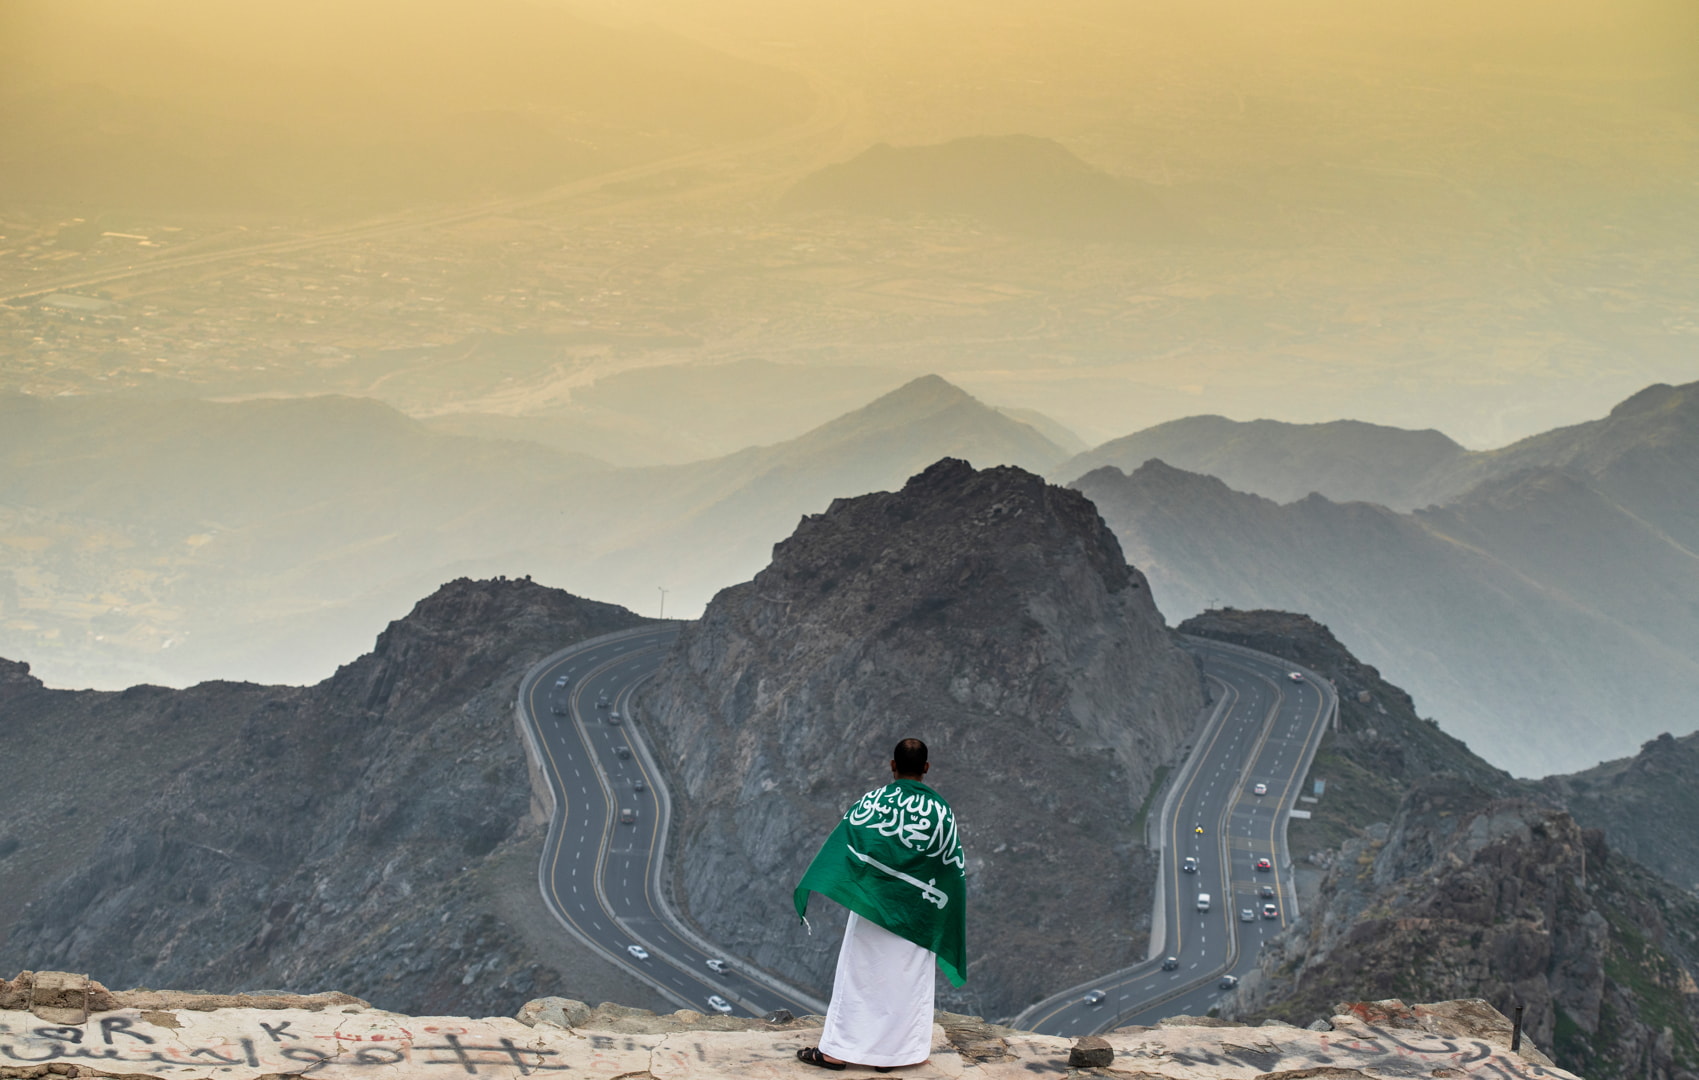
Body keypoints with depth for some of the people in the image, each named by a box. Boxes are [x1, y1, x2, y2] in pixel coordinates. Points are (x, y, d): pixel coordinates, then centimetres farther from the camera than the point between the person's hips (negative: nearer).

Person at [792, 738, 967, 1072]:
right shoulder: (941, 810, -1)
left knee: (858, 975, 4)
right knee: (907, 981, 10)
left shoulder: (874, 801, -8)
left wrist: (811, 885, -7)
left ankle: (837, 1050, 6)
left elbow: (841, 842, -12)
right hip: (917, 915, 2)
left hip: (874, 906, -2)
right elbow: (954, 867, 3)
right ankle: (890, 1051, 11)